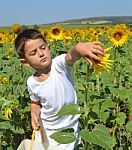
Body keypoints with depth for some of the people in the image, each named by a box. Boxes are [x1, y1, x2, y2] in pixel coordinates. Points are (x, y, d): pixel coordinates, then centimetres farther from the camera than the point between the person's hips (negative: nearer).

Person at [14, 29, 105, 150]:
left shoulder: (59, 64, -24)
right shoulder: (32, 82, -13)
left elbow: (72, 55, -47)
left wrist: (80, 47, -69)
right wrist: (34, 115, -14)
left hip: (69, 127, -2)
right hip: (46, 128, 3)